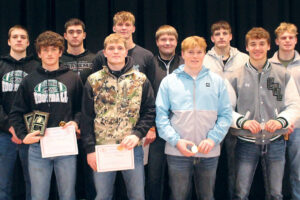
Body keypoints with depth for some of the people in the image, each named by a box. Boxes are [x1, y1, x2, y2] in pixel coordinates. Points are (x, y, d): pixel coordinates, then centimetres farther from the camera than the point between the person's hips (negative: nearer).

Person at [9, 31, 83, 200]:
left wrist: (76, 122, -10)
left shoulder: (73, 79, 7)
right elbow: (16, 113, 8)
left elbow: (82, 108, 9)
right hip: (38, 148, 1)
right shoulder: (29, 81, 8)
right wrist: (23, 135, -6)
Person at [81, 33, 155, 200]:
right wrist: (90, 149, -3)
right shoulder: (93, 81, 4)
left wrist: (137, 134, -12)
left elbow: (150, 111, 3)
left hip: (132, 147, 0)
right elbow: (87, 118, 3)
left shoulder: (141, 79, 3)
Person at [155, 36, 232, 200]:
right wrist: (176, 140, -13)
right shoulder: (169, 81, 3)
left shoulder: (217, 81, 6)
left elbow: (226, 115, 3)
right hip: (177, 152, -1)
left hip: (209, 152, 1)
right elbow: (161, 116, -1)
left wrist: (212, 139, -10)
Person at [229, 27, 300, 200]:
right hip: (247, 142, -1)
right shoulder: (237, 77, 0)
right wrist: (243, 122, -18)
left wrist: (280, 121, -15)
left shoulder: (283, 75, 5)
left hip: (275, 142, 2)